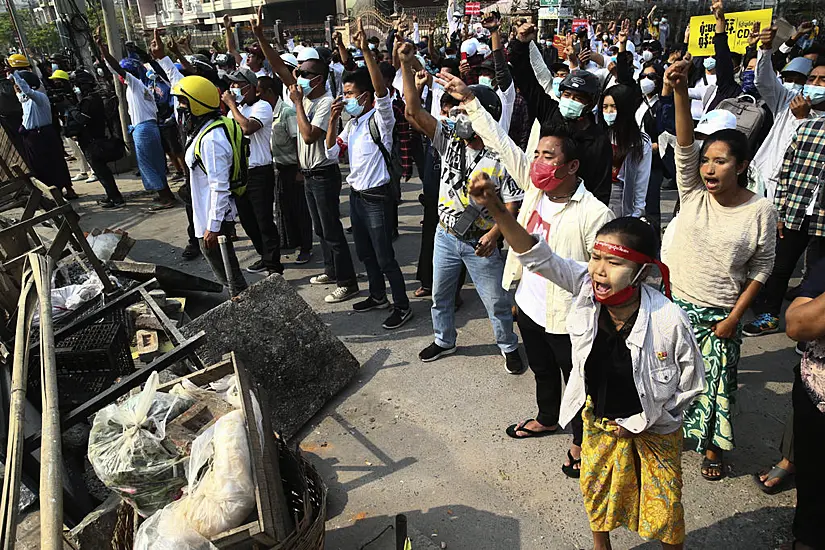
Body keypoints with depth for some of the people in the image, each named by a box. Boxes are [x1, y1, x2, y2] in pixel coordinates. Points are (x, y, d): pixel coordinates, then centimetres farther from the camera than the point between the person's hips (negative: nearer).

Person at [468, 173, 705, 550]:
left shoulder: (669, 320, -32)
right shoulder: (586, 287, -24)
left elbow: (690, 384, -16)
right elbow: (537, 256, -30)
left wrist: (648, 420, -14)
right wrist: (495, 208, -41)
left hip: (654, 427, -3)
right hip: (599, 418, 3)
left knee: (663, 502, 19)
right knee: (596, 488, 24)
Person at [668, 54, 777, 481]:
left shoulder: (760, 211, -10)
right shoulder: (693, 193, -6)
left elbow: (761, 270, -5)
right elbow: (684, 145, -20)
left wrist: (734, 318, -10)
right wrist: (680, 91, -34)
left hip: (720, 315, -2)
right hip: (676, 304, 2)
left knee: (716, 382, 11)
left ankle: (712, 446, 35)